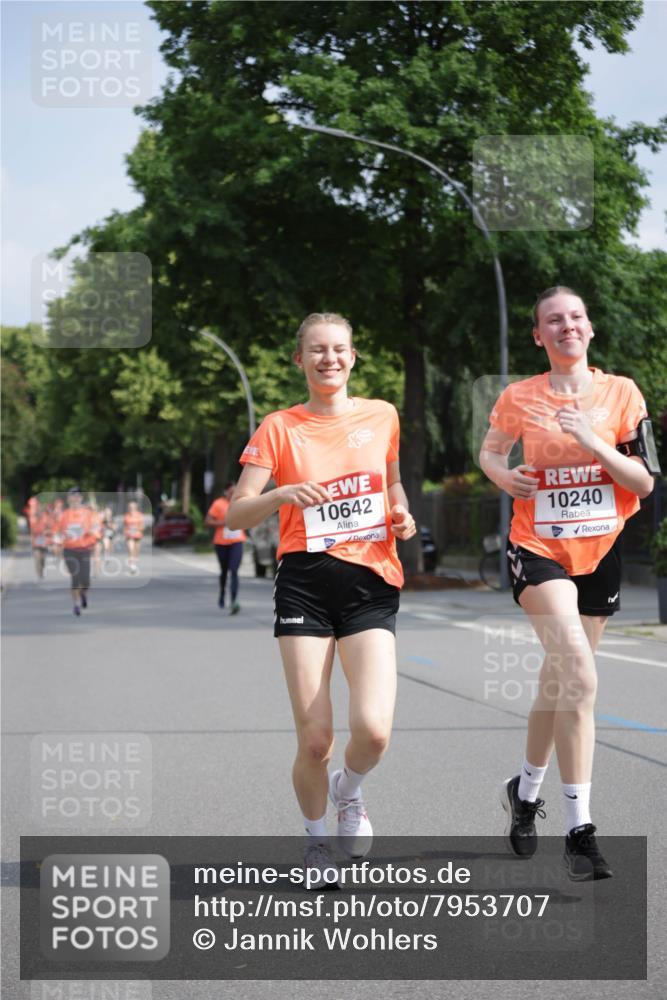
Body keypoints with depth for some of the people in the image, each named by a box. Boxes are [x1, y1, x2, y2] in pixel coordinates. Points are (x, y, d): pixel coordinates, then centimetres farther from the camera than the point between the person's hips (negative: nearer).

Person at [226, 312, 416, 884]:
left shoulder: (382, 416, 10)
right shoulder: (280, 428, 3)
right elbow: (236, 516, 0)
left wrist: (402, 516, 7)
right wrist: (284, 495, -19)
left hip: (371, 584, 1)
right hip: (305, 584, -1)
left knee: (373, 729, -17)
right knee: (315, 739, -7)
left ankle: (349, 793, 19)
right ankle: (317, 838, 22)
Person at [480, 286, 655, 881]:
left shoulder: (621, 393, -1)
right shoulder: (519, 398, -1)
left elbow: (644, 482, -3)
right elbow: (489, 451, 17)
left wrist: (593, 441, -17)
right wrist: (503, 475, -6)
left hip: (600, 551, 2)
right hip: (539, 548, -2)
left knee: (559, 680, 13)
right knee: (579, 675, -21)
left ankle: (526, 789, 38)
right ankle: (579, 826, -18)